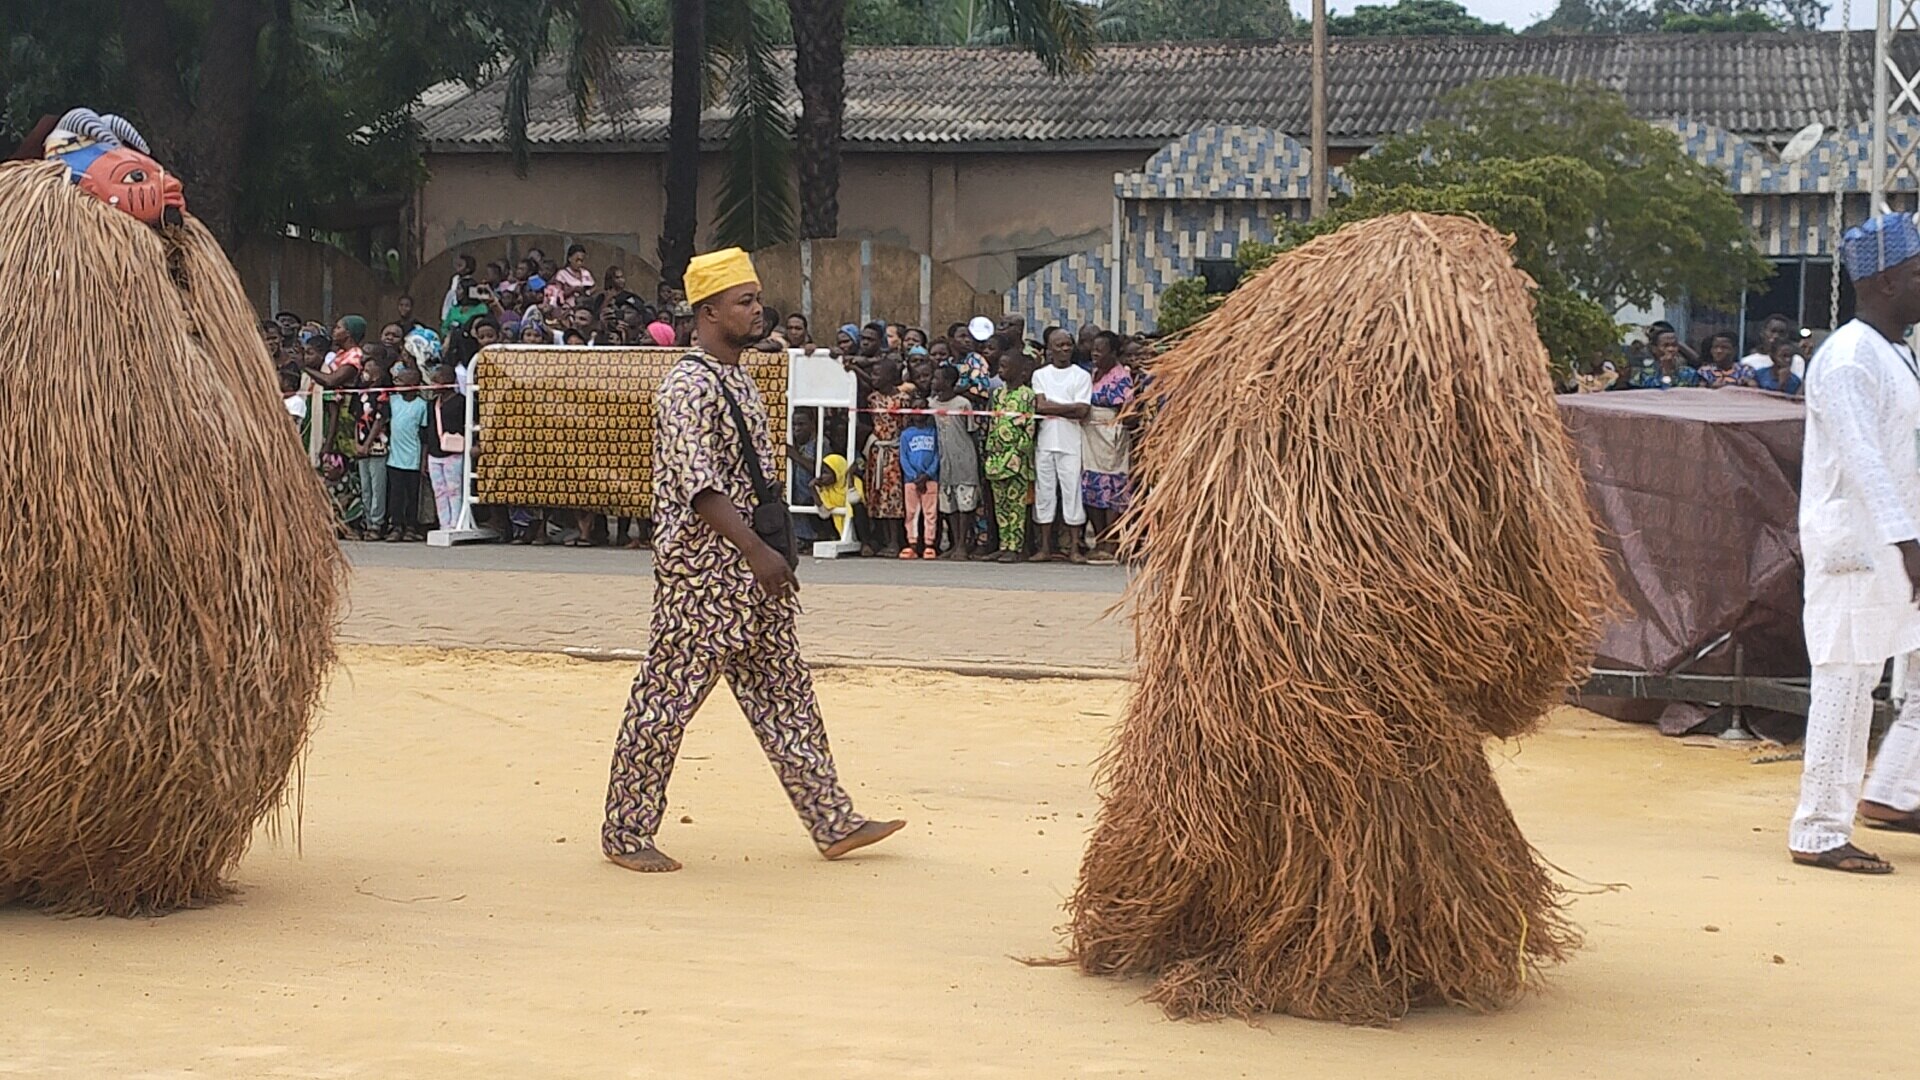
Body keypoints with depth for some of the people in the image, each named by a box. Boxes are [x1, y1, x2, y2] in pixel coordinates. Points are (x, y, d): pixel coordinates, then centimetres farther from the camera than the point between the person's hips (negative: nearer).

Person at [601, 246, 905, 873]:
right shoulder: (689, 388, -16)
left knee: (784, 692, 11)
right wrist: (757, 552, -26)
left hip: (751, 575, 10)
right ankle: (625, 834, 9)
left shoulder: (739, 381, 14)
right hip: (701, 574, -10)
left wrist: (768, 553, 19)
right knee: (667, 697, -1)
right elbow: (699, 486, -24)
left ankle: (832, 822, 15)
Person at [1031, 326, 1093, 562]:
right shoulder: (1040, 374, 12)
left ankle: (1074, 547, -1)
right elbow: (1040, 406, -2)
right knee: (1044, 492, 3)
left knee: (1072, 491, -4)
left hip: (1071, 443, -2)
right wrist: (1069, 408, -6)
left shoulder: (1082, 376, 6)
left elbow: (1082, 411, -6)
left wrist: (1052, 407, -6)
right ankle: (1045, 547, 8)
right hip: (1045, 442, 2)